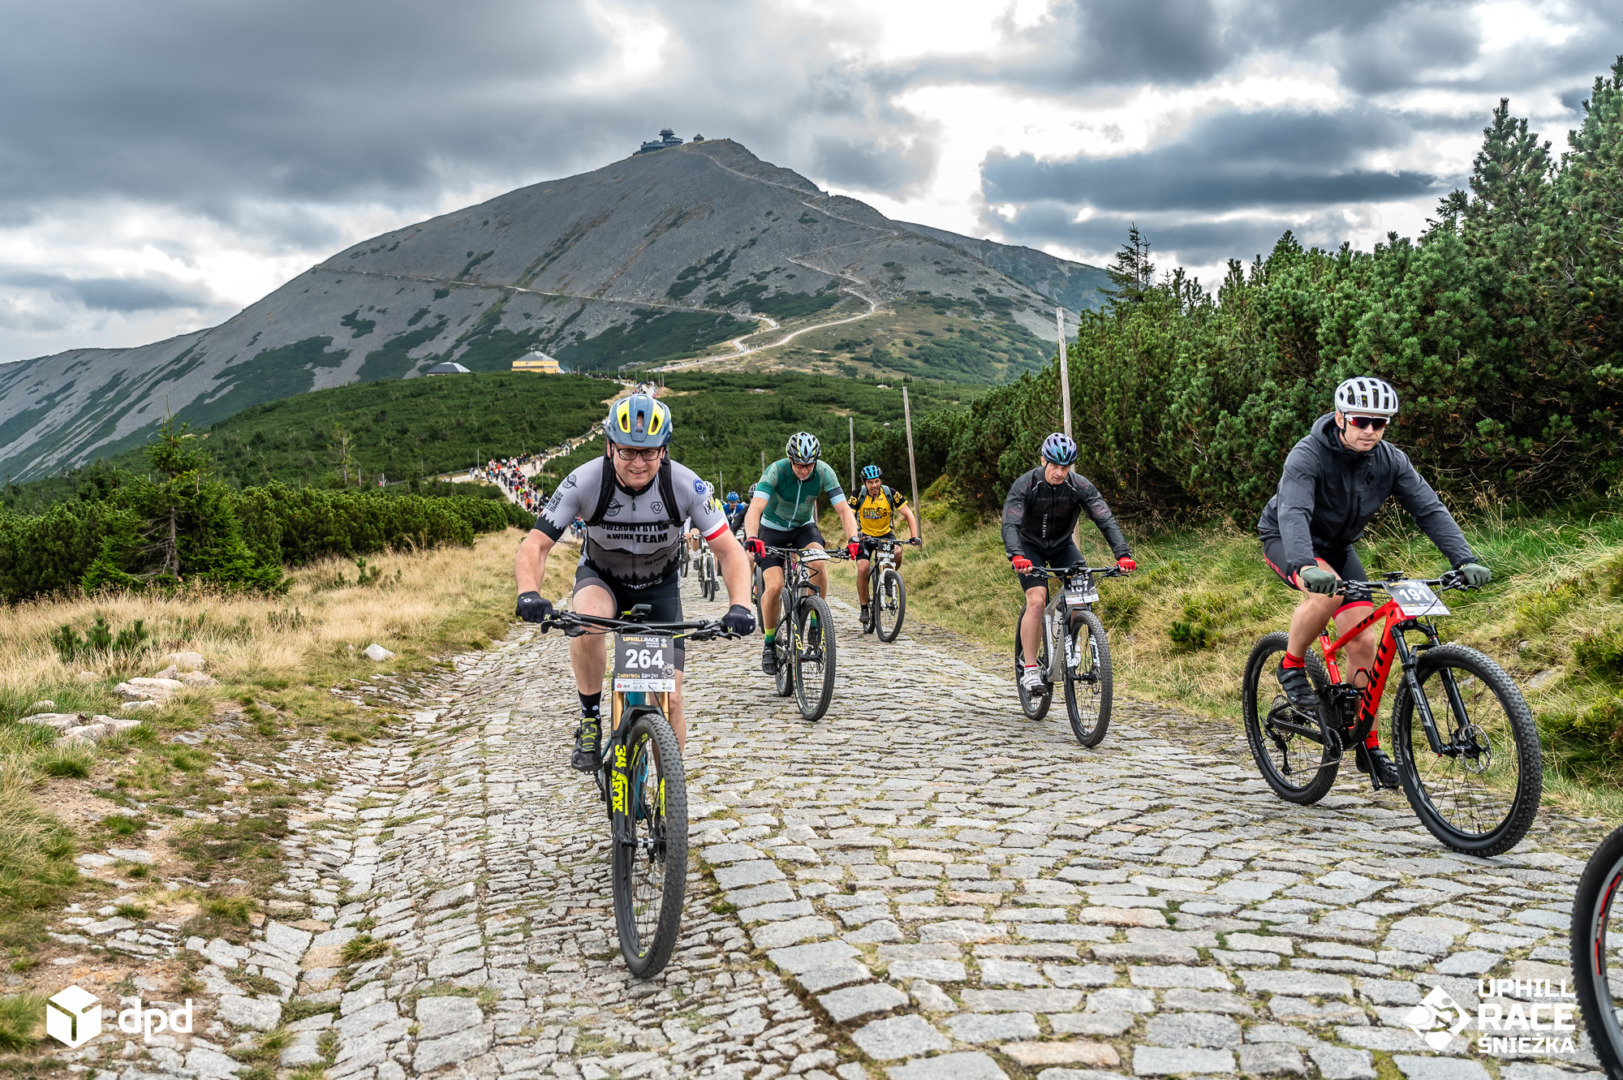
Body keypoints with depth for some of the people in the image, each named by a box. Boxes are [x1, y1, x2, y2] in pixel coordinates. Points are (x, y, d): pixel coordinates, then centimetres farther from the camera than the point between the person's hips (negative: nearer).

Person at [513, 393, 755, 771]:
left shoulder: (684, 484, -27)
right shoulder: (585, 481, -28)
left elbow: (730, 551, -23)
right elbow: (535, 546, -26)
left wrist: (739, 605, -41)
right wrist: (529, 593, -47)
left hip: (659, 587, 1)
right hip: (601, 577, -1)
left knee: (670, 701, -9)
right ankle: (590, 721, -14)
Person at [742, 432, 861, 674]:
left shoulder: (824, 472, -22)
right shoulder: (776, 470, -29)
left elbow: (844, 509, -26)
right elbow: (755, 508, -39)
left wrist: (852, 539, -43)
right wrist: (751, 538, -58)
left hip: (803, 527, 2)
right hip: (773, 529, -2)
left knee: (817, 561, -30)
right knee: (774, 585, -19)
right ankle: (769, 644, 2)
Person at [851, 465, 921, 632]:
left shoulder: (890, 493, -18)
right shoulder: (859, 495, -19)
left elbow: (908, 514, -18)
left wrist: (914, 536, -32)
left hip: (886, 534, 1)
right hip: (865, 536, 0)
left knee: (897, 552, -31)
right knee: (862, 568, -21)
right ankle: (864, 609, -5)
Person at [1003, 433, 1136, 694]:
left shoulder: (1080, 486, -20)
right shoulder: (1025, 486, -25)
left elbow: (1105, 520, -26)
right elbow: (1010, 525, -35)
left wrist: (1123, 554, -42)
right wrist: (1016, 556, -55)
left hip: (1062, 545, 3)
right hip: (1030, 546, -3)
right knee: (1037, 601, -23)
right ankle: (1029, 669, -14)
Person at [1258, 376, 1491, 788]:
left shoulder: (1390, 460, -13)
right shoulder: (1307, 456, -29)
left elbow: (1430, 509, -19)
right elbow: (1293, 513, -44)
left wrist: (1465, 559, -34)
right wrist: (1306, 566, -62)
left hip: (1337, 546, 5)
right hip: (1286, 541, -5)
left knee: (1363, 642, -5)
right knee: (1327, 591, -37)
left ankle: (1367, 744, 7)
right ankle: (1291, 667, -12)